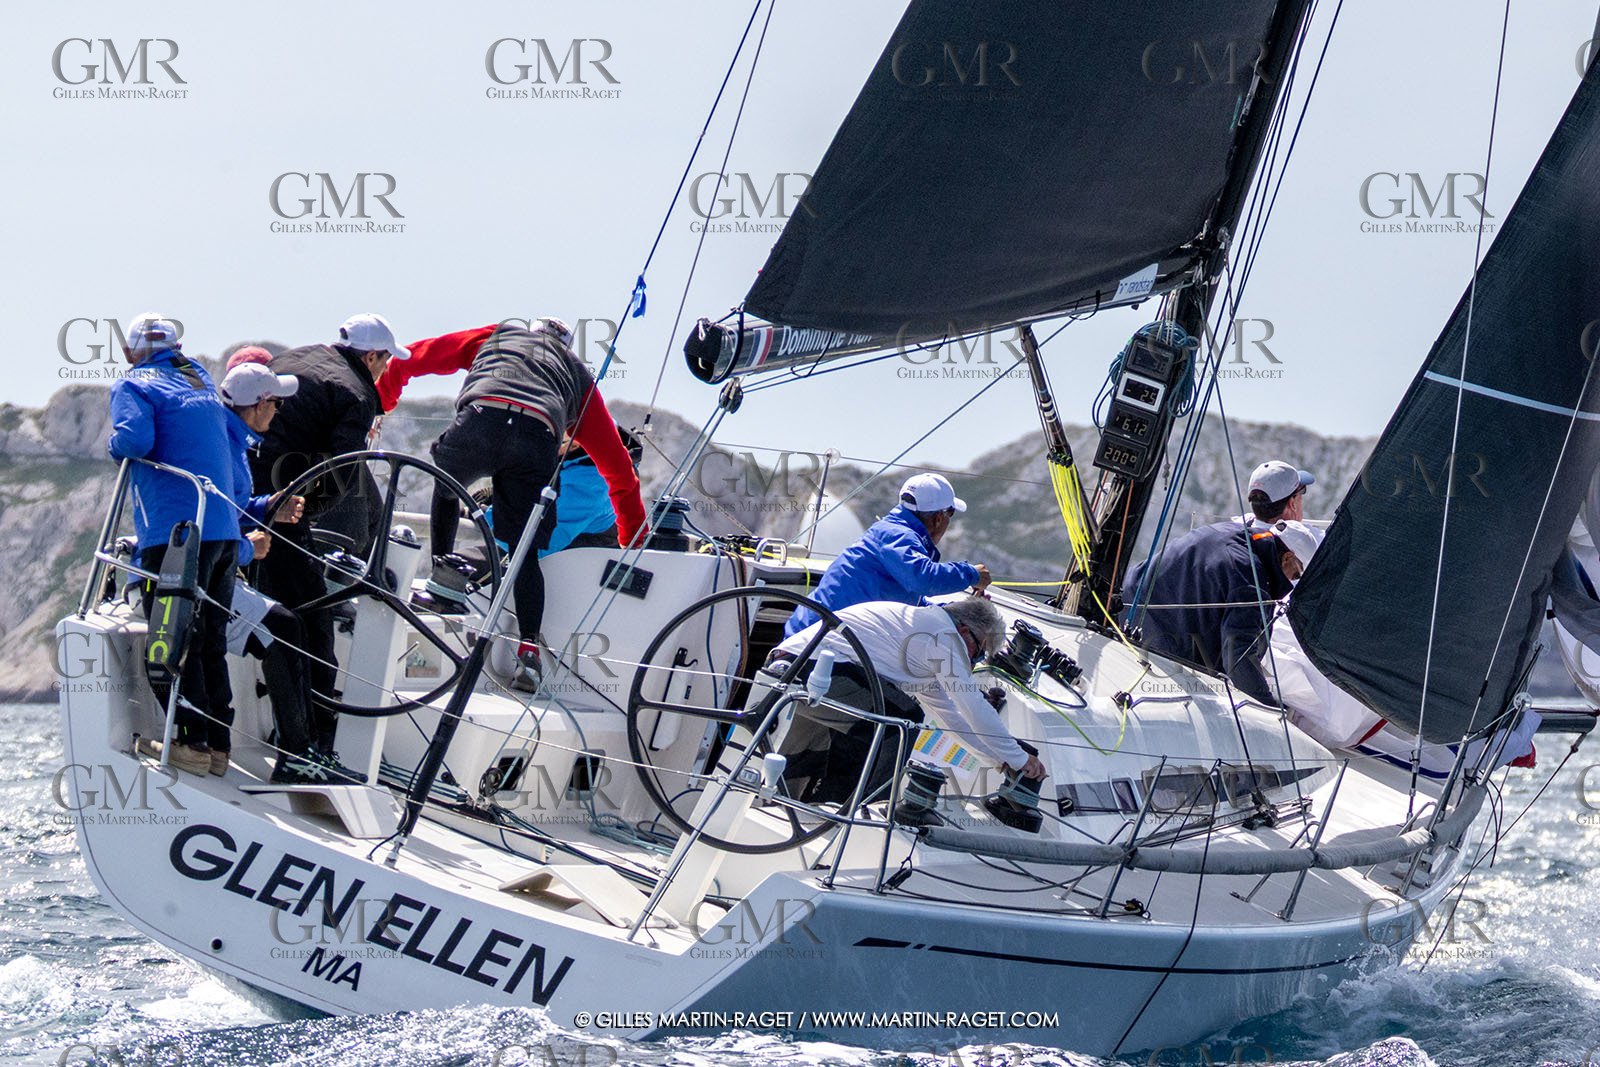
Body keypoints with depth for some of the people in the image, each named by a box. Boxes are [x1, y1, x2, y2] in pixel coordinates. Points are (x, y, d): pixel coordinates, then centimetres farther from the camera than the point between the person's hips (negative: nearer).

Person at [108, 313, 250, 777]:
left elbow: (134, 440, -19)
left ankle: (192, 743, -6)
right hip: (226, 531, 7)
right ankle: (218, 745, 11)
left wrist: (114, 445, 5)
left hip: (175, 534, -7)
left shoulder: (132, 386, 1)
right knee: (211, 643, 12)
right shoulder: (201, 382, 22)